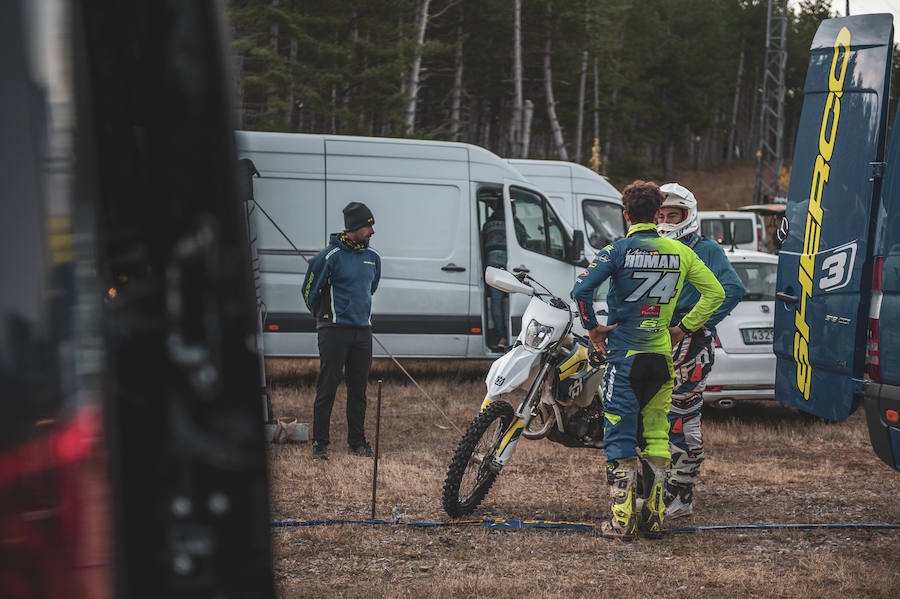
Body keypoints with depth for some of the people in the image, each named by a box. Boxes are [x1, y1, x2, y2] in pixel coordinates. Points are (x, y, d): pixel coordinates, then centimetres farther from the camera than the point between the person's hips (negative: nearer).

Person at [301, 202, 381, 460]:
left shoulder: (372, 257, 10)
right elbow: (309, 290, 2)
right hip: (334, 331, -6)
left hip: (362, 331, 6)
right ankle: (320, 442, 0)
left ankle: (357, 441, 17)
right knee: (327, 388, -4)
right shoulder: (330, 256, -9)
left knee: (358, 389, 9)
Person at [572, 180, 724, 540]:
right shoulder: (679, 251, 4)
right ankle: (654, 516, 13)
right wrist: (684, 328, 12)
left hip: (624, 353, -4)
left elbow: (582, 287, -19)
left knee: (620, 435, 0)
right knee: (656, 433, 14)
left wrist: (592, 327, -6)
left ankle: (622, 520, -5)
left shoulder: (618, 251, -8)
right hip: (662, 356, 4)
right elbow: (715, 292, 6)